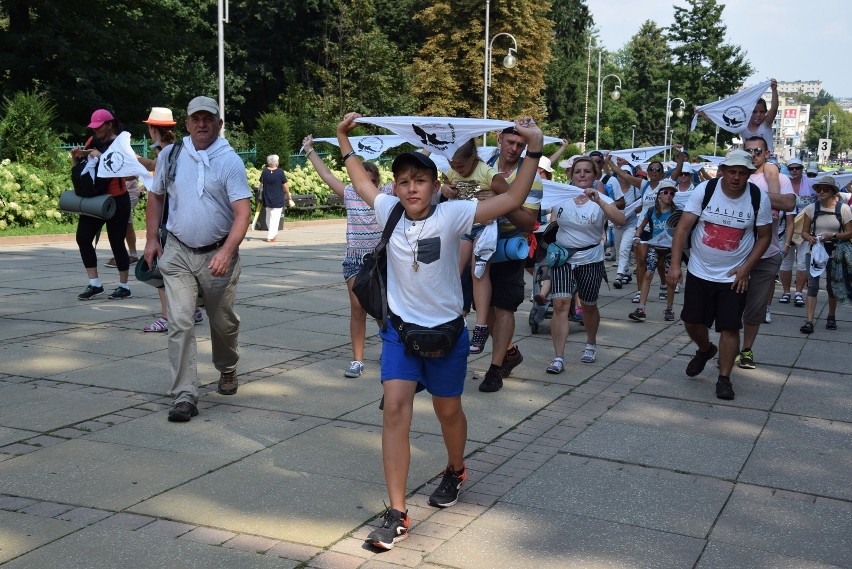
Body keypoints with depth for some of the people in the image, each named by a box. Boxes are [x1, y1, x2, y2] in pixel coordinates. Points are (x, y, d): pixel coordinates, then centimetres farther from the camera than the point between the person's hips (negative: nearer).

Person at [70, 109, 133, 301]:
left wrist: (100, 156, -28)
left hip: (116, 200, -6)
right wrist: (75, 156, -3)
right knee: (83, 238, -2)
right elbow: (79, 167, 16)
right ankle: (94, 284, 6)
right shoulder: (93, 141, 9)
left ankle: (124, 287, 10)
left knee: (116, 242, -1)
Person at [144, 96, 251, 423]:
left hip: (217, 255, -1)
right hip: (177, 253, 2)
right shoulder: (170, 155, 2)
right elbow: (156, 196, 16)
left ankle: (227, 369, 42)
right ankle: (185, 396, -6)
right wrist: (152, 239, 9)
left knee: (223, 322, 13)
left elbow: (242, 212, -16)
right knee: (180, 323, -9)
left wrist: (226, 252, -28)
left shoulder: (230, 161, -9)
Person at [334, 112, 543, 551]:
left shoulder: (452, 215, -14)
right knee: (395, 409, -13)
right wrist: (343, 140, 21)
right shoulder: (389, 211, -4)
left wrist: (534, 150, -27)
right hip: (400, 329, 2)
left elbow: (513, 199, -20)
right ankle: (397, 514, -8)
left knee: (447, 410, 16)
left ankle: (455, 472, 48)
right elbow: (362, 182, 17)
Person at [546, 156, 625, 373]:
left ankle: (591, 343, 43)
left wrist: (598, 200, -36)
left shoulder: (602, 200, -8)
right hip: (562, 258, 1)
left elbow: (620, 220, -25)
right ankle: (558, 357, -11)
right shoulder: (561, 197, -2)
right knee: (560, 304, -13)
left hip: (590, 261, -1)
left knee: (589, 306, 14)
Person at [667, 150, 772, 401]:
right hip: (699, 272, 1)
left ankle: (724, 378, 12)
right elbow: (683, 227, -11)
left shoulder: (759, 199, -9)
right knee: (692, 321, 10)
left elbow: (764, 236, 2)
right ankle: (705, 350, 42)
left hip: (734, 277, -1)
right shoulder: (704, 190, -11)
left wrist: (746, 268, -8)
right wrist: (675, 265, -18)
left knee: (730, 327, -2)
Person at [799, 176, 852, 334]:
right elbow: (804, 232, 3)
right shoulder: (811, 208, 0)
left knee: (832, 285, 11)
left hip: (834, 251, -1)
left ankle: (831, 317, 30)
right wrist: (809, 238, -19)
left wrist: (833, 236, -20)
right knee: (812, 284, -8)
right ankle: (809, 321, -13)